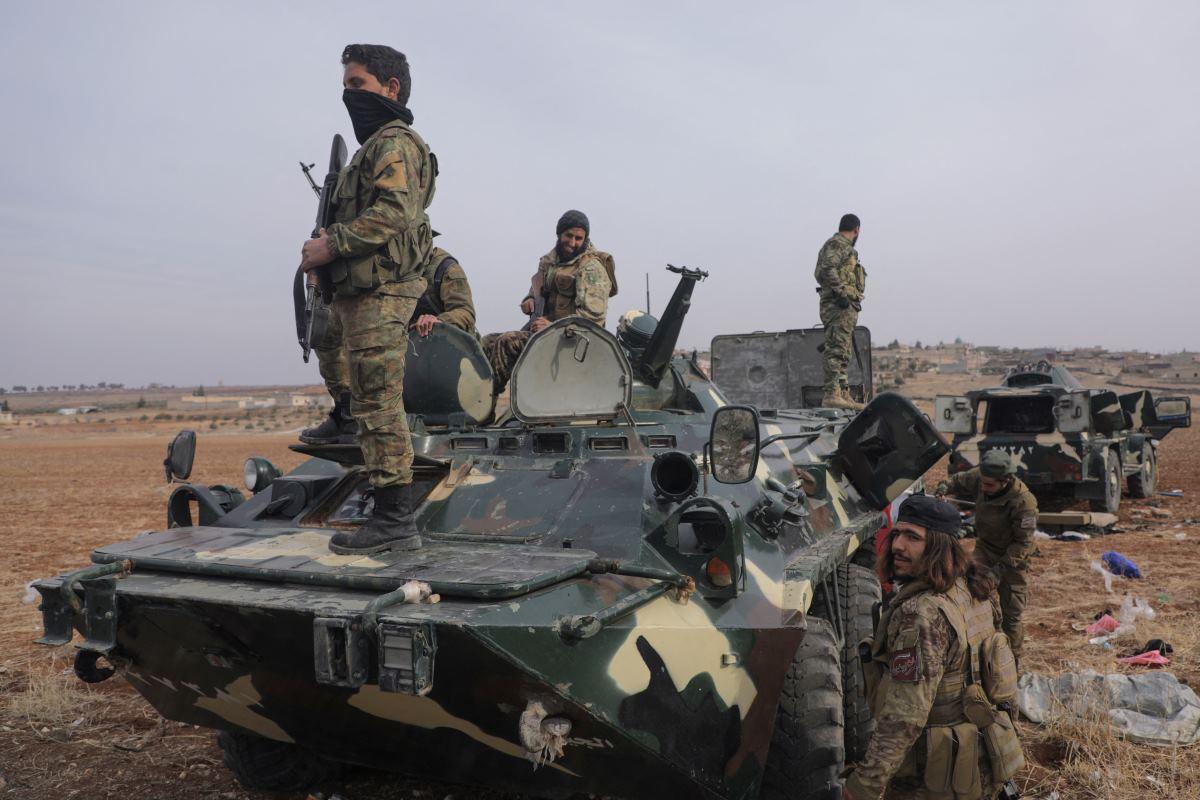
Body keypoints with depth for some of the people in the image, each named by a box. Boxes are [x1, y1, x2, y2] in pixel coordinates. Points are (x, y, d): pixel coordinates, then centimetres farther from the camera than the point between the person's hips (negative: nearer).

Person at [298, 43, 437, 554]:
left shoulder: (395, 143, -5)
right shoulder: (375, 146, 27)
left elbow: (392, 213, -20)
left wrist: (330, 246, -15)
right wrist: (329, 244, 9)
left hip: (379, 294, -11)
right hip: (362, 292, 11)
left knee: (378, 406, -11)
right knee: (372, 406, 11)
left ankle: (394, 521, -7)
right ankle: (391, 515, 17)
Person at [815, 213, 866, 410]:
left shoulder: (844, 246, 25)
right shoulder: (837, 244, -6)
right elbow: (828, 268, -22)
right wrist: (840, 292, -25)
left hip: (846, 306, 11)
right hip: (840, 305, -11)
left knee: (842, 352, 11)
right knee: (836, 350, -14)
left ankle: (844, 394, 16)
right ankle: (831, 394, -18)